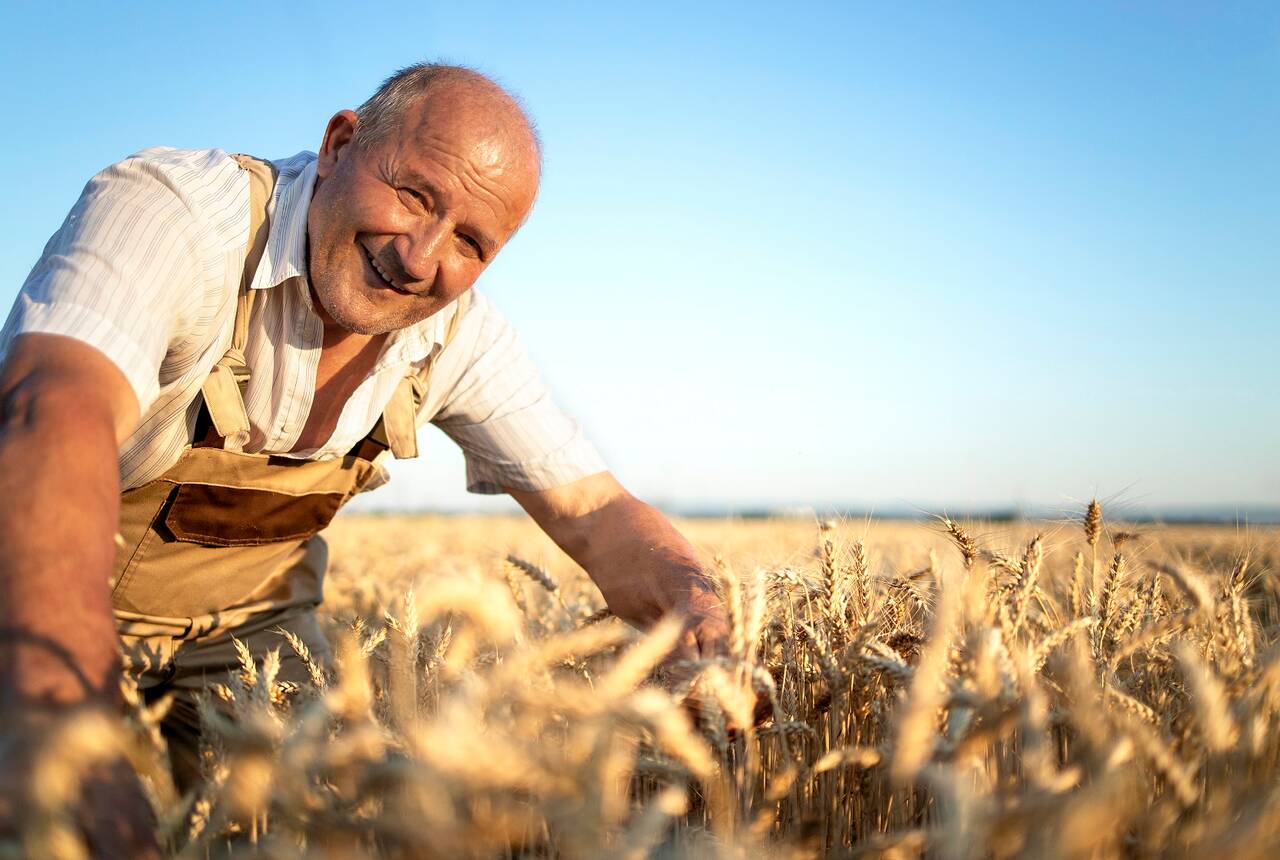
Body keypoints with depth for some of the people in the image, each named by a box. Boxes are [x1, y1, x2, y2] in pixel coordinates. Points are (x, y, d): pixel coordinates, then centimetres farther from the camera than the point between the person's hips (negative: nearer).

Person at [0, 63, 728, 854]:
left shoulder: (460, 335, -14)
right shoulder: (170, 211, -29)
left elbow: (598, 514, -11)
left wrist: (699, 610, -33)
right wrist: (66, 746, -63)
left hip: (243, 625, 4)